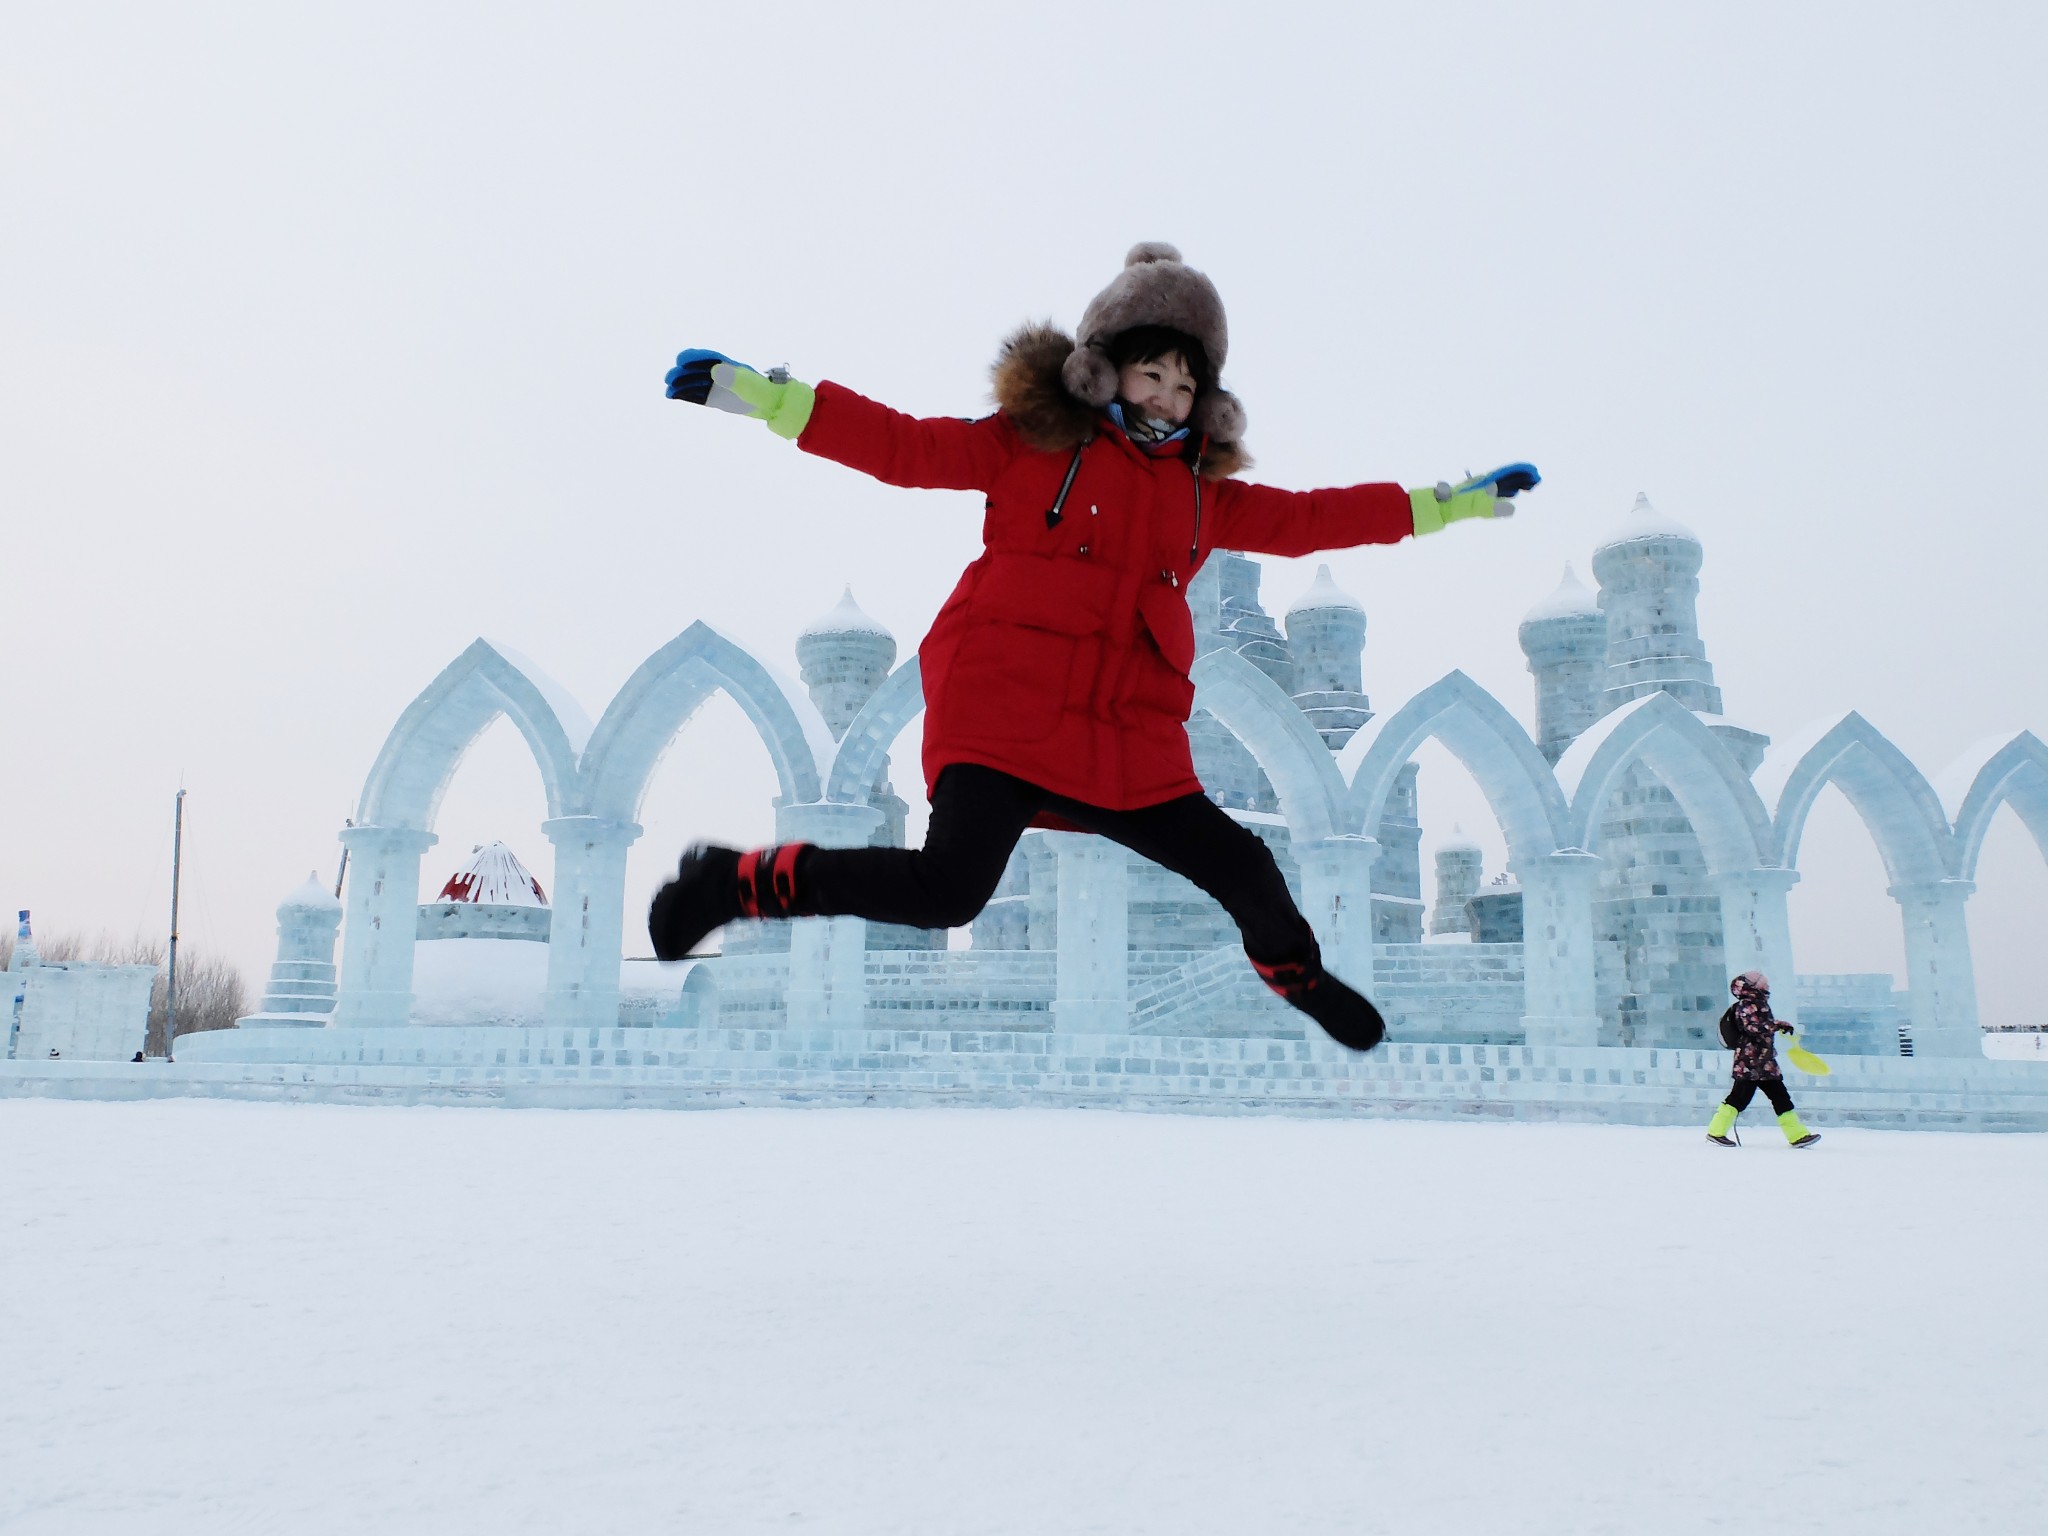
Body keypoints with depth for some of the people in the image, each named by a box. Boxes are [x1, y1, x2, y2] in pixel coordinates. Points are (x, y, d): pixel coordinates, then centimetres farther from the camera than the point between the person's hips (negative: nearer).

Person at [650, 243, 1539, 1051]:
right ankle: (733, 882, -2)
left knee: (1240, 868, 7)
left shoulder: (1202, 491, 19)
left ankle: (1298, 975, 41)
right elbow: (908, 447, 0)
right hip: (1001, 708, -5)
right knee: (948, 888, -22)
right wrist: (760, 395, -8)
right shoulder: (1032, 442, 5)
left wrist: (1449, 504, 29)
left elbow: (1305, 520, 25)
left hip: (1128, 738, 5)